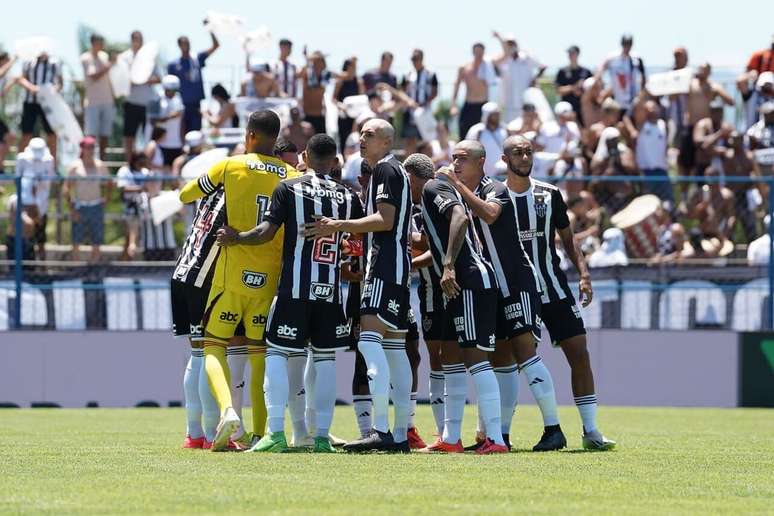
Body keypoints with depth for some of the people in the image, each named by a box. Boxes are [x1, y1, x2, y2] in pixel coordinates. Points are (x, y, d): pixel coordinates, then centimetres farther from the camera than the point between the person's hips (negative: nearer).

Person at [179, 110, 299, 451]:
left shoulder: (231, 166, 0)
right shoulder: (293, 176, 5)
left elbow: (185, 195, 12)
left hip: (233, 273, -2)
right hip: (270, 278, 2)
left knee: (214, 347, 4)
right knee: (259, 354, 10)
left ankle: (227, 408, -21)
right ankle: (260, 433, 7)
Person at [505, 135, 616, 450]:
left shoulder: (549, 195, 5)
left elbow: (567, 238, 11)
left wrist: (583, 273, -1)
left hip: (554, 288, 2)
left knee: (579, 354, -5)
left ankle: (590, 430, -1)